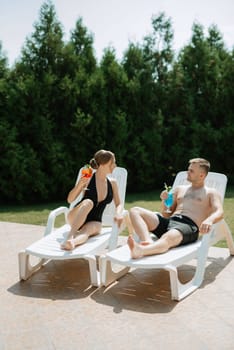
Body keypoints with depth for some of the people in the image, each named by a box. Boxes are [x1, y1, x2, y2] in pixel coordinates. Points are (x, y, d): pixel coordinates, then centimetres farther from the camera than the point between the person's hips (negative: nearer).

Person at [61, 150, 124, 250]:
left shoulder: (112, 183, 6)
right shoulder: (88, 178, -6)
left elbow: (118, 204, 10)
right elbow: (70, 200, -6)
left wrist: (118, 213, -14)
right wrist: (80, 184, -24)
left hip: (94, 223, 2)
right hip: (75, 218, -2)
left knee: (86, 230, -34)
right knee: (88, 202, -33)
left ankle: (71, 242, -67)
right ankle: (69, 236, -48)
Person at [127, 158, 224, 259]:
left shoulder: (211, 193, 17)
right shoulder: (179, 189, 30)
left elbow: (219, 212, -4)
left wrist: (209, 220, -28)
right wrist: (165, 201, 5)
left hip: (189, 226, -6)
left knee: (168, 237, -42)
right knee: (135, 211, -16)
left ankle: (140, 251, -70)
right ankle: (148, 242, -42)